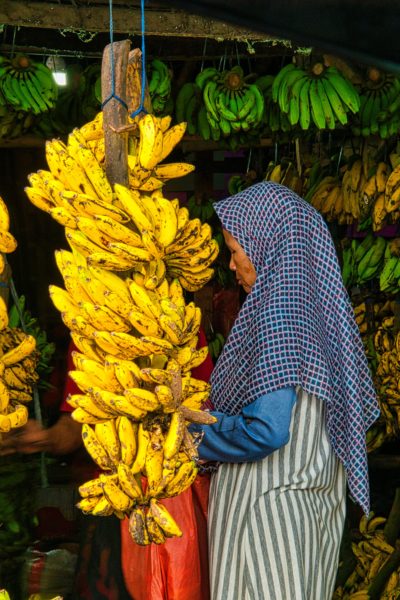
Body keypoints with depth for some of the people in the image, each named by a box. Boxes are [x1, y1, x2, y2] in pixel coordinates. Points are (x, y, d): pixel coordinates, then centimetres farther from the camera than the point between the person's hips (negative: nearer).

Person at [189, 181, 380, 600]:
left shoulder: (278, 311, -20)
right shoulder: (324, 305, 4)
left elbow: (266, 429, -26)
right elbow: (362, 406, 12)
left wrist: (198, 435, -8)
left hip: (269, 502, -8)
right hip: (318, 498, 8)